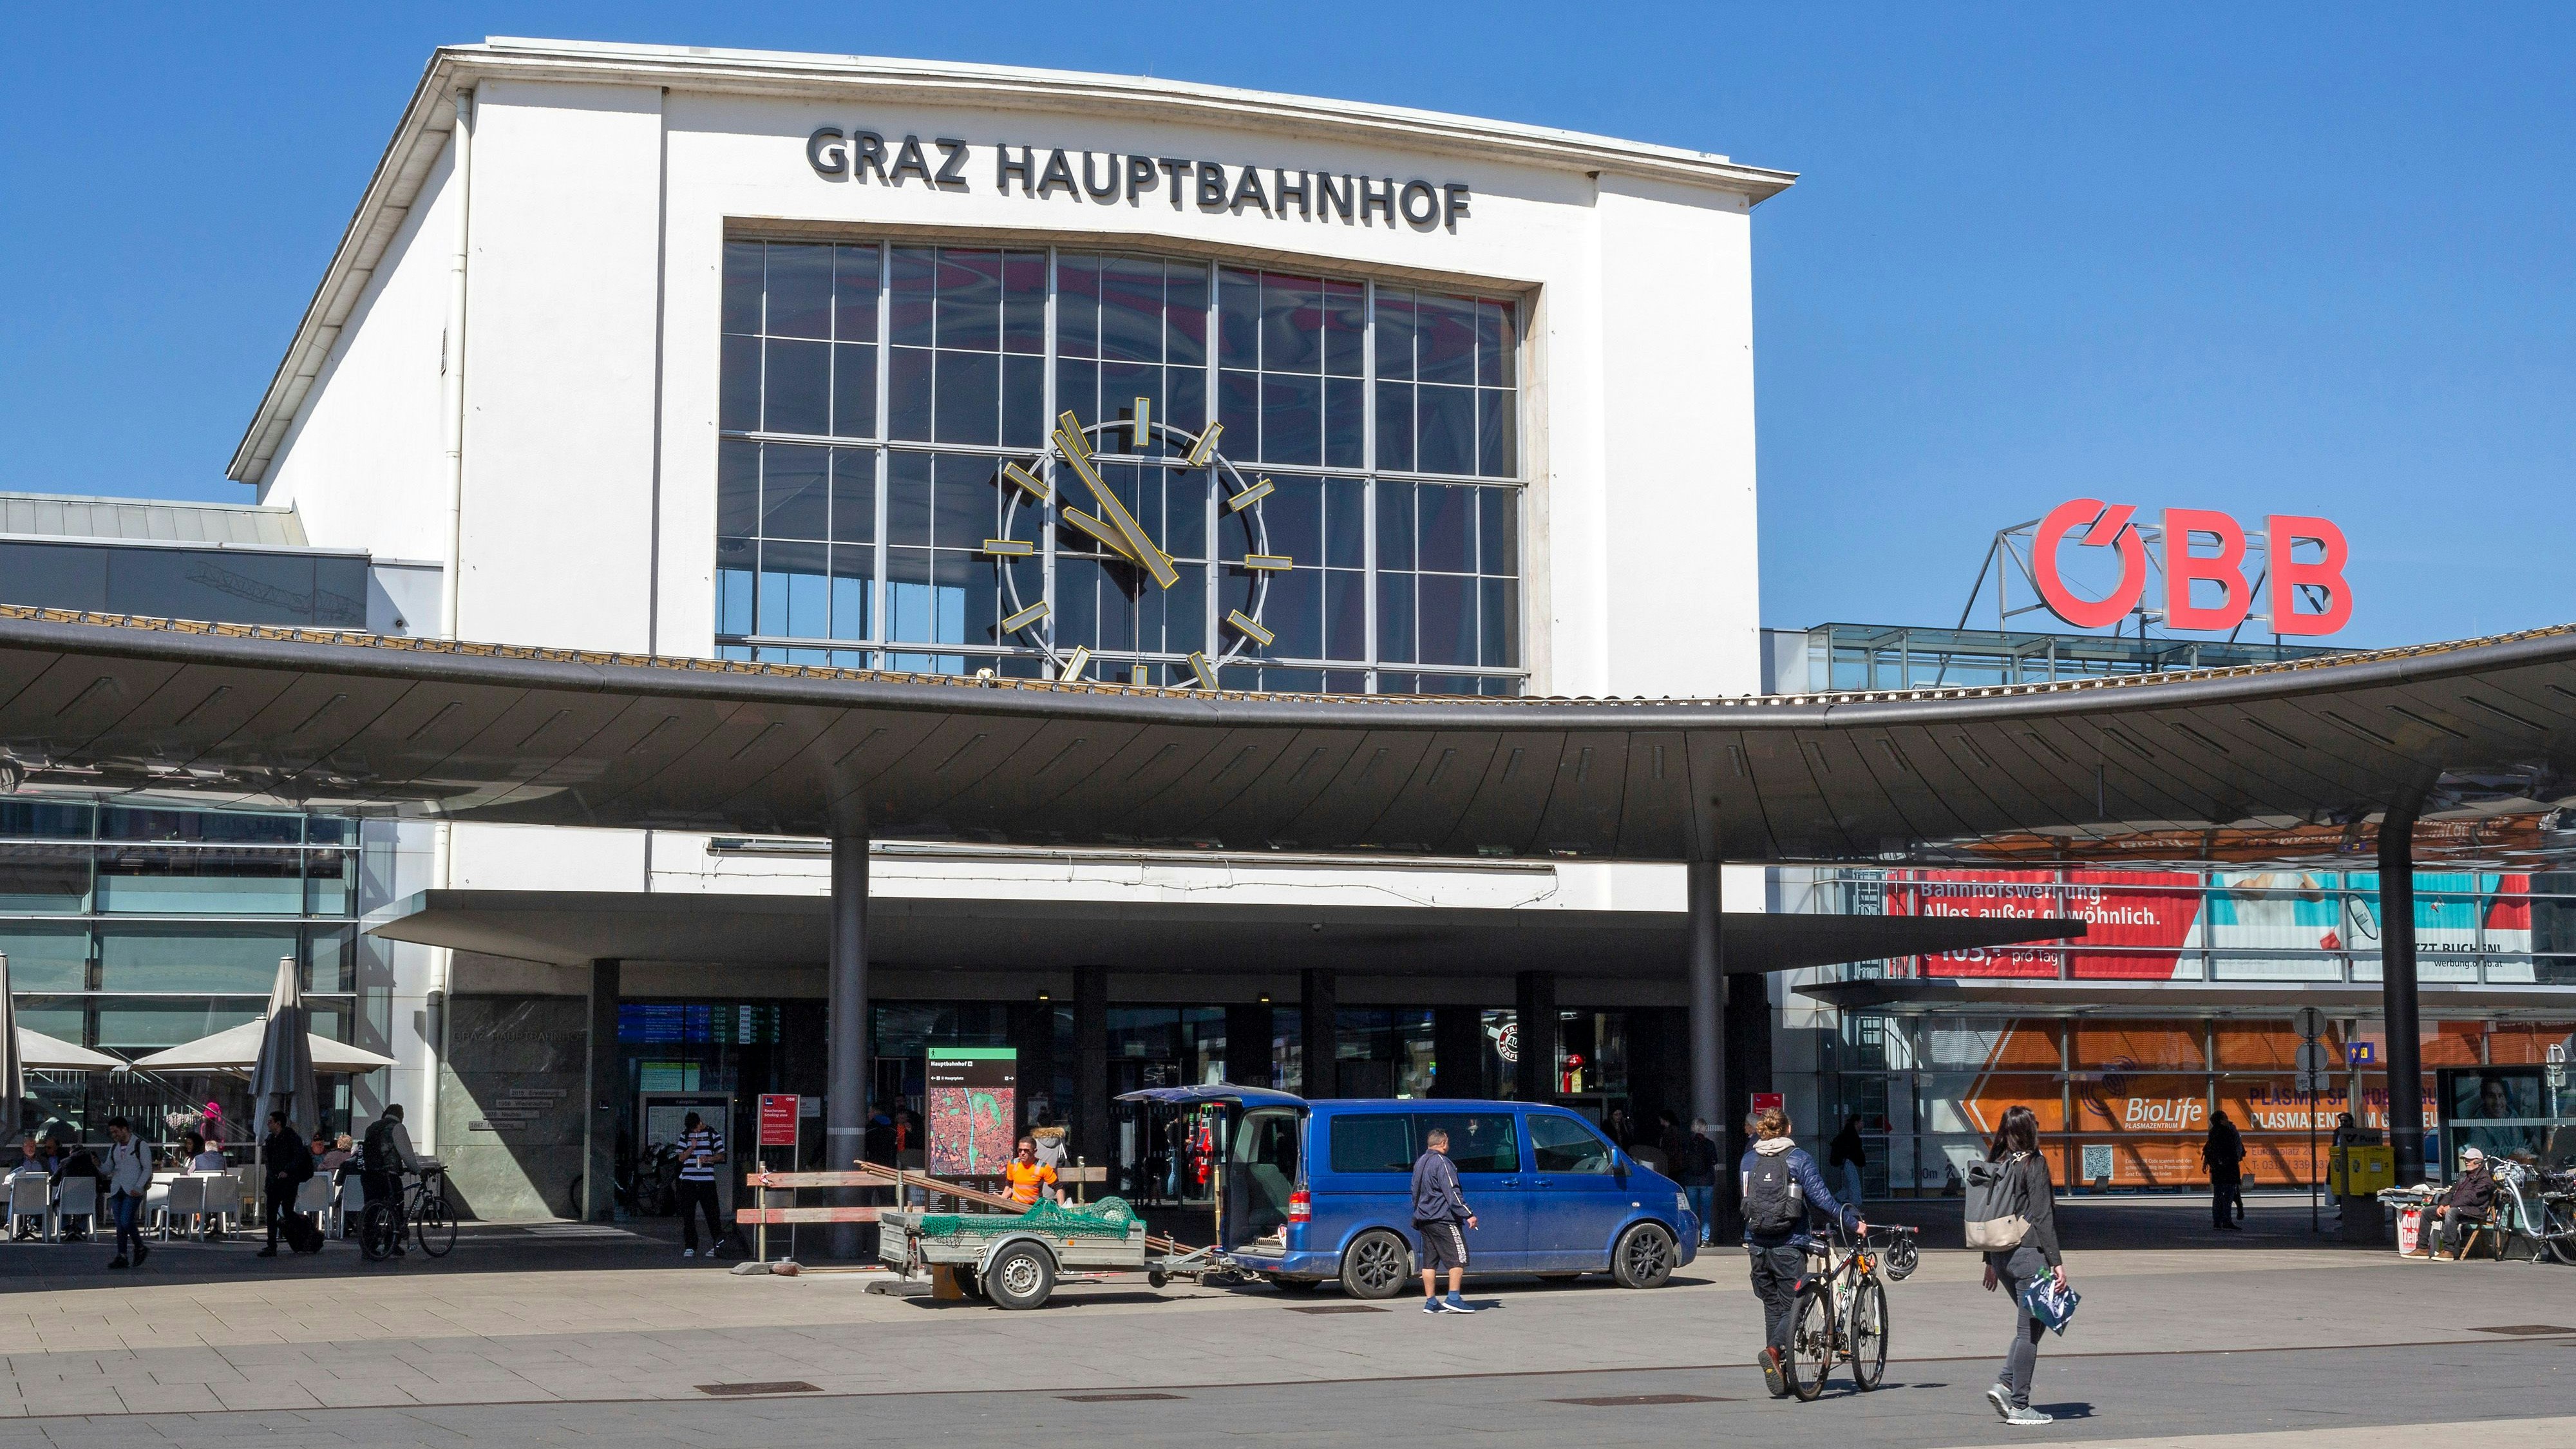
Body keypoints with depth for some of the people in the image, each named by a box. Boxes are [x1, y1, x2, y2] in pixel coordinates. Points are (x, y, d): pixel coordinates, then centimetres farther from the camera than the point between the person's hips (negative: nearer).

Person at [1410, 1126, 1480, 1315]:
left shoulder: (1420, 1163, 16)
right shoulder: (1442, 1163, -13)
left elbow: (1415, 1192, 23)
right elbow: (1452, 1193, -19)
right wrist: (1468, 1215, -20)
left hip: (1424, 1219, 9)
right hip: (1443, 1220, -9)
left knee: (1430, 1262, 8)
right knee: (1458, 1258, -5)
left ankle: (1431, 1302, 7)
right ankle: (1453, 1298, -11)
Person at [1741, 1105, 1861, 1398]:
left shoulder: (1748, 1160, 8)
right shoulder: (1799, 1159, -3)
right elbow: (1820, 1198, -9)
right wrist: (1852, 1222, -2)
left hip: (1757, 1244, 4)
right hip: (1789, 1245, -4)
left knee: (1772, 1306, 12)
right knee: (1792, 1306, 1)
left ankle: (1781, 1381, 10)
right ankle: (1774, 1349, -28)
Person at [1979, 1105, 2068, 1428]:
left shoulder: (1996, 1165, 9)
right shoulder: (2033, 1163, -10)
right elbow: (2042, 1217, -13)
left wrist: (1990, 1261, 20)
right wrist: (2057, 1262, -11)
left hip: (2001, 1255, 7)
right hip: (2029, 1254, -7)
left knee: (2031, 1324, 19)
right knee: (2030, 1329, 0)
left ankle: (2004, 1385, 8)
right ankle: (2019, 1407, 3)